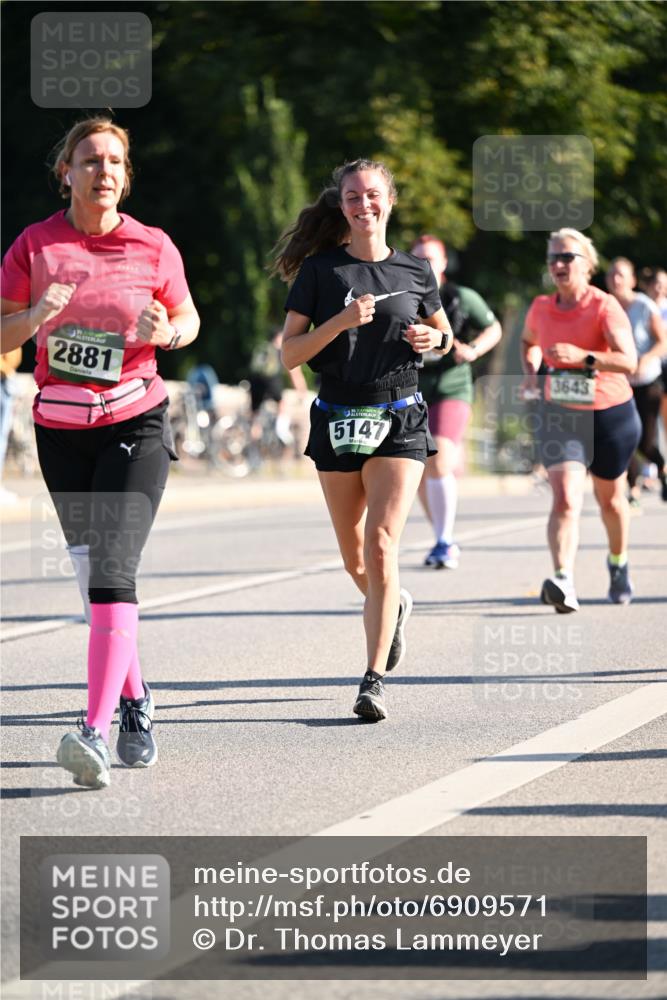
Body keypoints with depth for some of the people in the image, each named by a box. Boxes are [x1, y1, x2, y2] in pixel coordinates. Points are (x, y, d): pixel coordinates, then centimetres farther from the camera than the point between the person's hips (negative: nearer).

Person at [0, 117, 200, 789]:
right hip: (60, 427, 3)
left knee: (111, 572, -17)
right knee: (90, 574, 10)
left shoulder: (152, 247, -1)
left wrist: (165, 331, -11)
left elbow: (189, 319, 12)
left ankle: (96, 731, -26)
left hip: (135, 424, -3)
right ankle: (136, 705, 28)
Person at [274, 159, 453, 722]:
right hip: (337, 421, 1)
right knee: (355, 559, 12)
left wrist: (433, 340, -3)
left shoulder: (415, 272, 5)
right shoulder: (320, 270, 0)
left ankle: (374, 681, -16)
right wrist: (341, 321, -19)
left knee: (380, 546, -16)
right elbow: (290, 354, -5)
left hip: (399, 421, -1)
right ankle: (395, 606, 46)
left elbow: (444, 334, 21)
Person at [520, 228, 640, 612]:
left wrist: (583, 356, -38)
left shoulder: (605, 307, -15)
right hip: (561, 416, 2)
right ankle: (564, 583, -32)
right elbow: (529, 341, 24)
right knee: (565, 500, -18)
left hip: (611, 414, -2)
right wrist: (531, 371, 4)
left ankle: (619, 563, 45)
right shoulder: (541, 308, 0)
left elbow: (629, 361, -25)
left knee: (610, 499, 17)